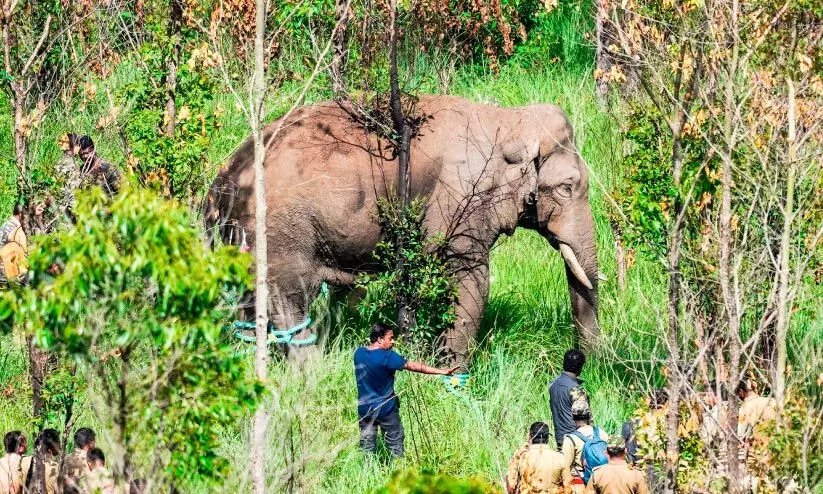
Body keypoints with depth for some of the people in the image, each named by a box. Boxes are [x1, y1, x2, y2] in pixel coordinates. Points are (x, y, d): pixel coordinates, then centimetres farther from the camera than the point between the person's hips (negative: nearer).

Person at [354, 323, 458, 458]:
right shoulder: (387, 357, -19)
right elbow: (413, 366, -18)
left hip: (364, 409, 5)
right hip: (385, 409, -5)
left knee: (367, 445, 10)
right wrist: (442, 371, -14)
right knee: (395, 442, 10)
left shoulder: (359, 353, -2)